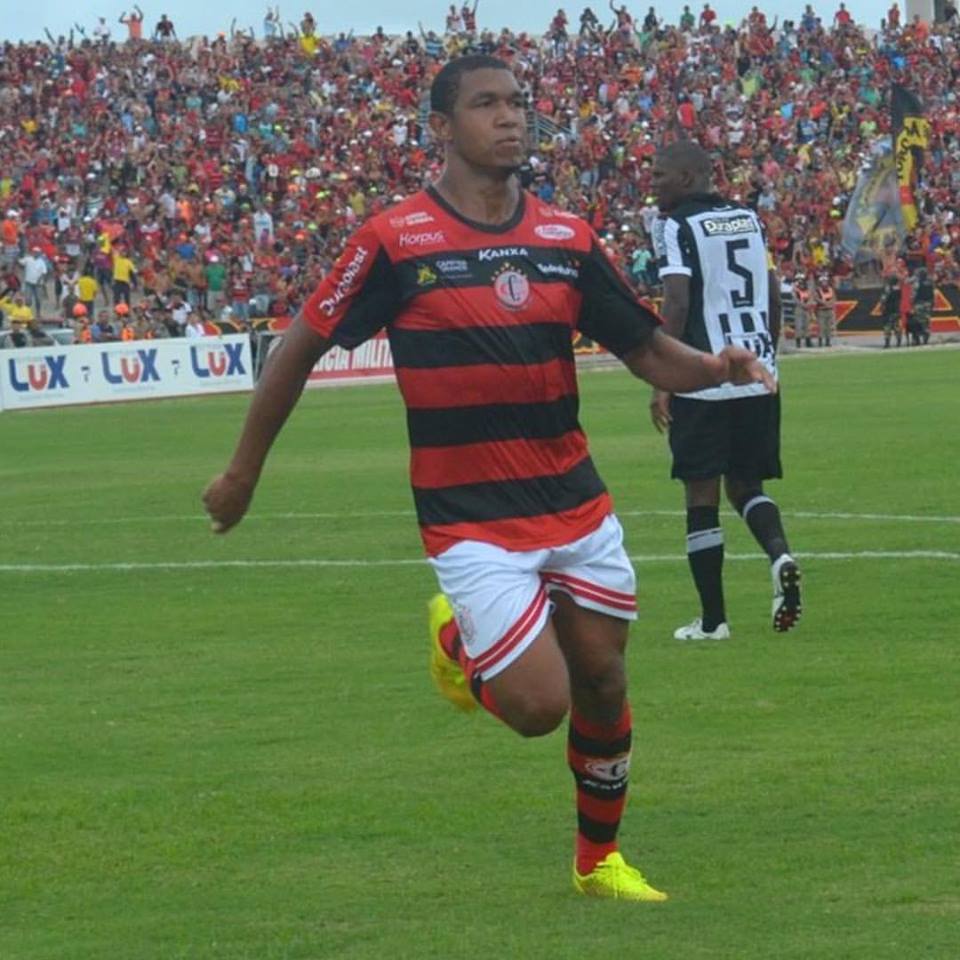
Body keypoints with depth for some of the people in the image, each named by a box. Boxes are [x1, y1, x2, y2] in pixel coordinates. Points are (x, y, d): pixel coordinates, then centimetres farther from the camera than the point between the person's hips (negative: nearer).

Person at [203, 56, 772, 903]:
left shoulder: (568, 239, 3)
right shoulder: (395, 241, -9)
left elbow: (647, 350, 6)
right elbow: (301, 347, -1)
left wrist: (716, 367, -16)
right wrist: (243, 471, 4)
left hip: (576, 507, 4)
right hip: (471, 520, -4)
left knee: (603, 681, 9)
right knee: (537, 704, -12)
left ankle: (600, 860, 32)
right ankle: (458, 639, 22)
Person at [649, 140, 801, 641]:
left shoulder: (679, 226, -7)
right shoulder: (748, 218, 13)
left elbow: (677, 304, -16)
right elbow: (773, 295, 17)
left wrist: (662, 383, -14)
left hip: (704, 382, -6)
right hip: (759, 379, 6)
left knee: (702, 496, 2)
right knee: (745, 485, 17)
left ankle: (712, 619, 4)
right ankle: (780, 555, -12)